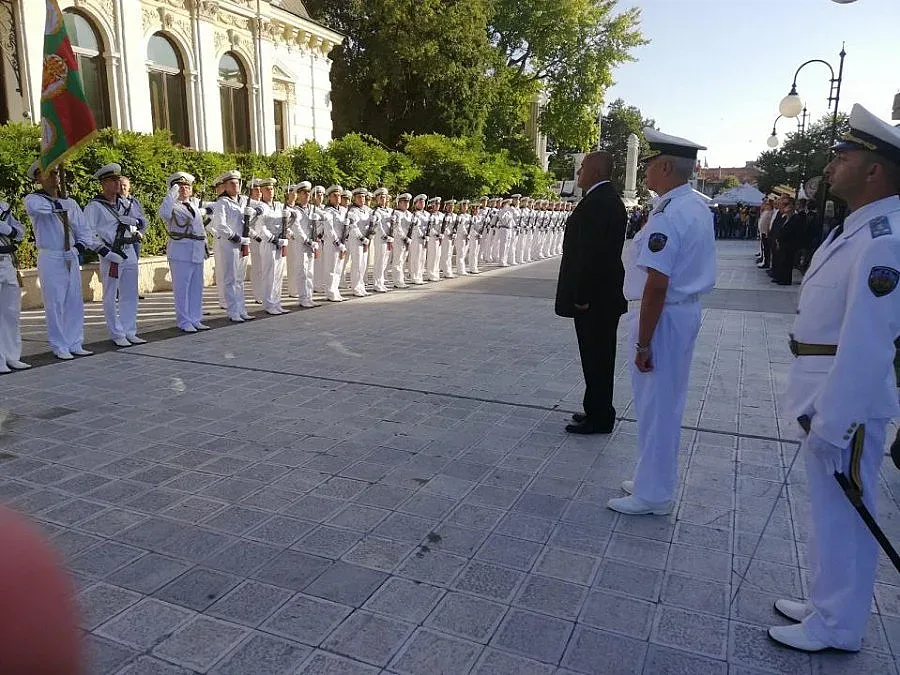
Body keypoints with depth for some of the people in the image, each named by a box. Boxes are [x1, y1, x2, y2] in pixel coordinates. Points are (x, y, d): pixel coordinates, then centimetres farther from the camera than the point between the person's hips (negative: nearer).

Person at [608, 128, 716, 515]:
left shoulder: (668, 216, -21)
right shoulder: (698, 208, 10)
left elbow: (657, 285, -24)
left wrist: (643, 342, -20)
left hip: (664, 317, -10)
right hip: (686, 310, 10)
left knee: (655, 406, 2)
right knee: (666, 404, 18)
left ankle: (652, 494, 16)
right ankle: (654, 480, 33)